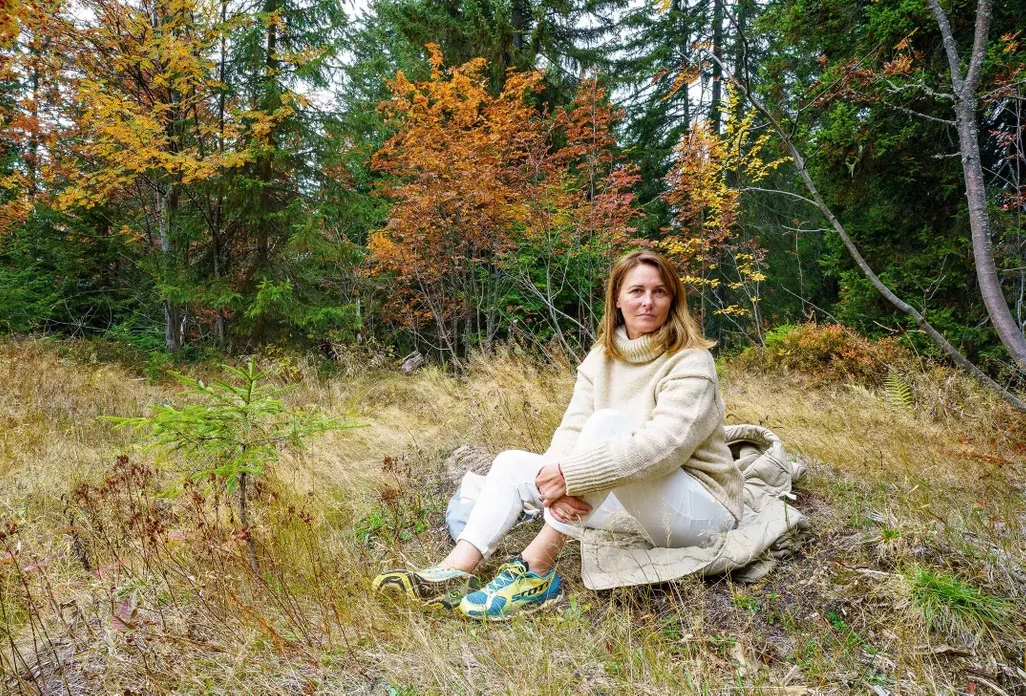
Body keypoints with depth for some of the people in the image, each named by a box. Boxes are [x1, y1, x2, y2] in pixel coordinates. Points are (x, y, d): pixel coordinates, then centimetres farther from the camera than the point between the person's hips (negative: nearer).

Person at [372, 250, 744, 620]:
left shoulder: (691, 361, -14)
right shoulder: (601, 358, 4)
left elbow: (665, 444, -29)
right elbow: (571, 429, -7)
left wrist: (570, 475, -34)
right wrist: (558, 486, -29)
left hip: (702, 508, -6)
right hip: (631, 503, 6)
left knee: (608, 423, -32)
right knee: (512, 463, -3)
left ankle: (535, 570, -31)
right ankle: (456, 571, -20)